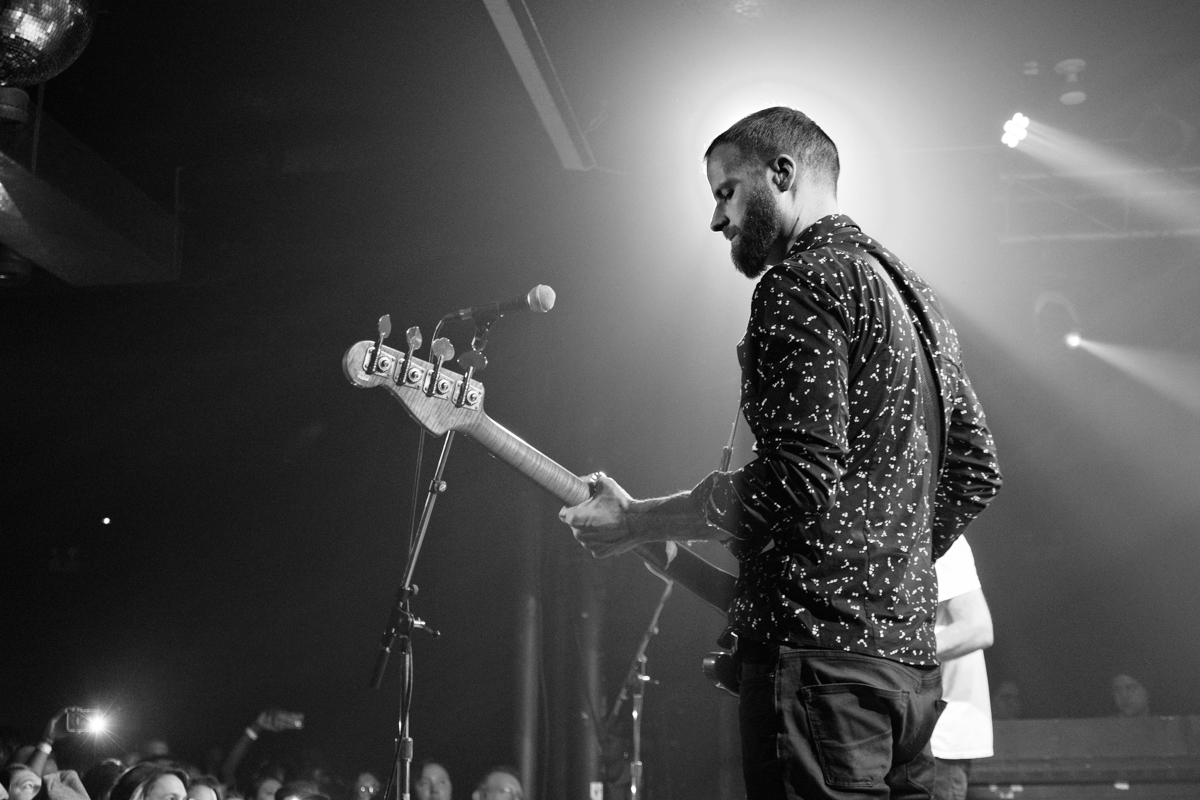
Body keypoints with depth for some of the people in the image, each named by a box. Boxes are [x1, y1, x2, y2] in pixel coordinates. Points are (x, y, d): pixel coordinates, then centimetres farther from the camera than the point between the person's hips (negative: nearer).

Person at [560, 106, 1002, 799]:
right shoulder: (912, 290, 20)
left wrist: (635, 523, -12)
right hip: (910, 651, 10)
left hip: (822, 648, -10)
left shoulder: (801, 282, -9)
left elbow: (799, 481, -20)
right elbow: (977, 472, 21)